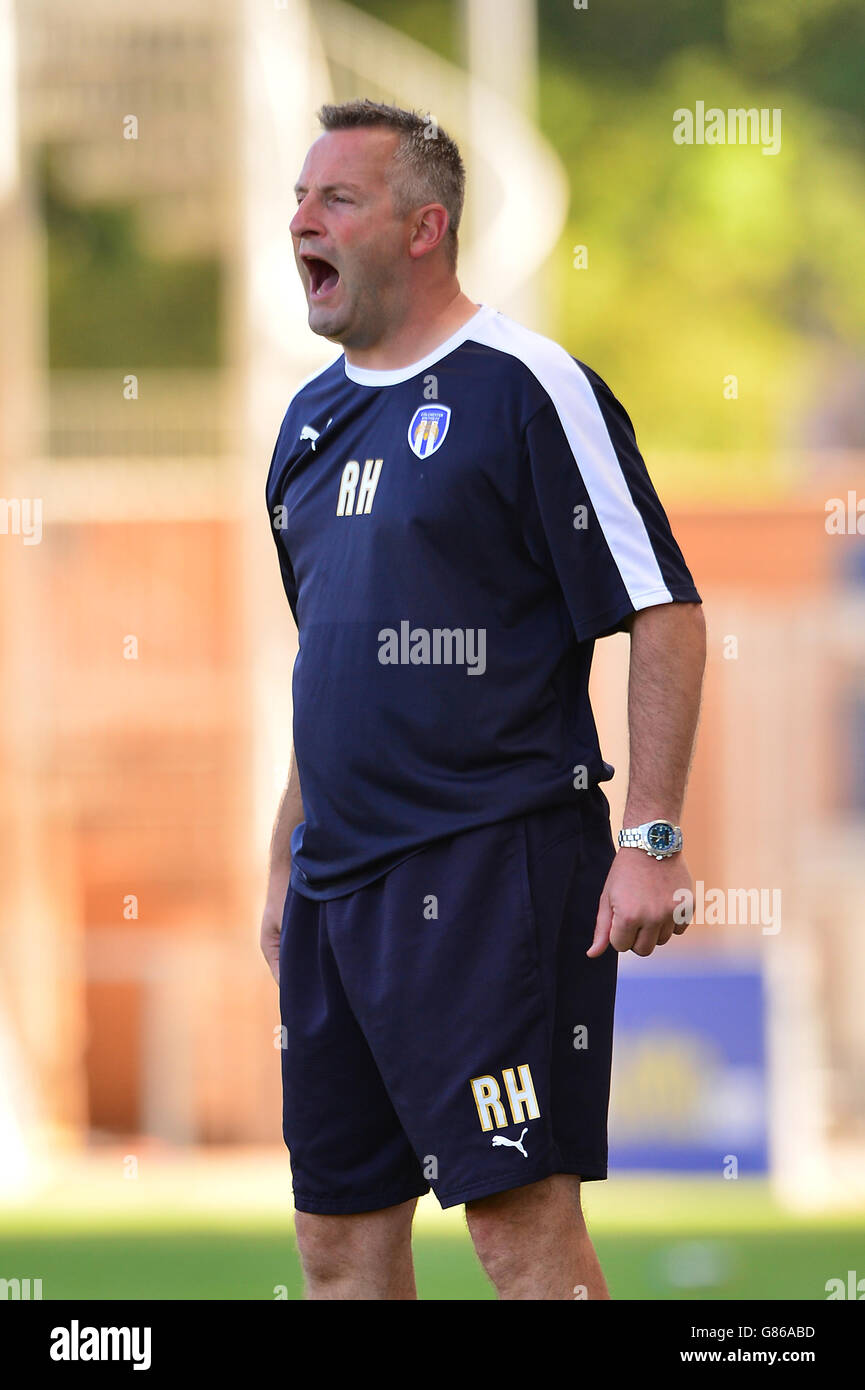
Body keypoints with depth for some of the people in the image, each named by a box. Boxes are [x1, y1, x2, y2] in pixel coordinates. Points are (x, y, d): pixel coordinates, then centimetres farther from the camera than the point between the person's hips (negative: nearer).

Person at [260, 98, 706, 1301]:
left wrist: (650, 839, -16)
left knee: (523, 1217, -11)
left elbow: (665, 615, -10)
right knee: (340, 1231, 8)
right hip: (341, 876, 8)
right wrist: (288, 860, 21)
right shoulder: (312, 417, 16)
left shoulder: (524, 389, -8)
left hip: (492, 871, -8)